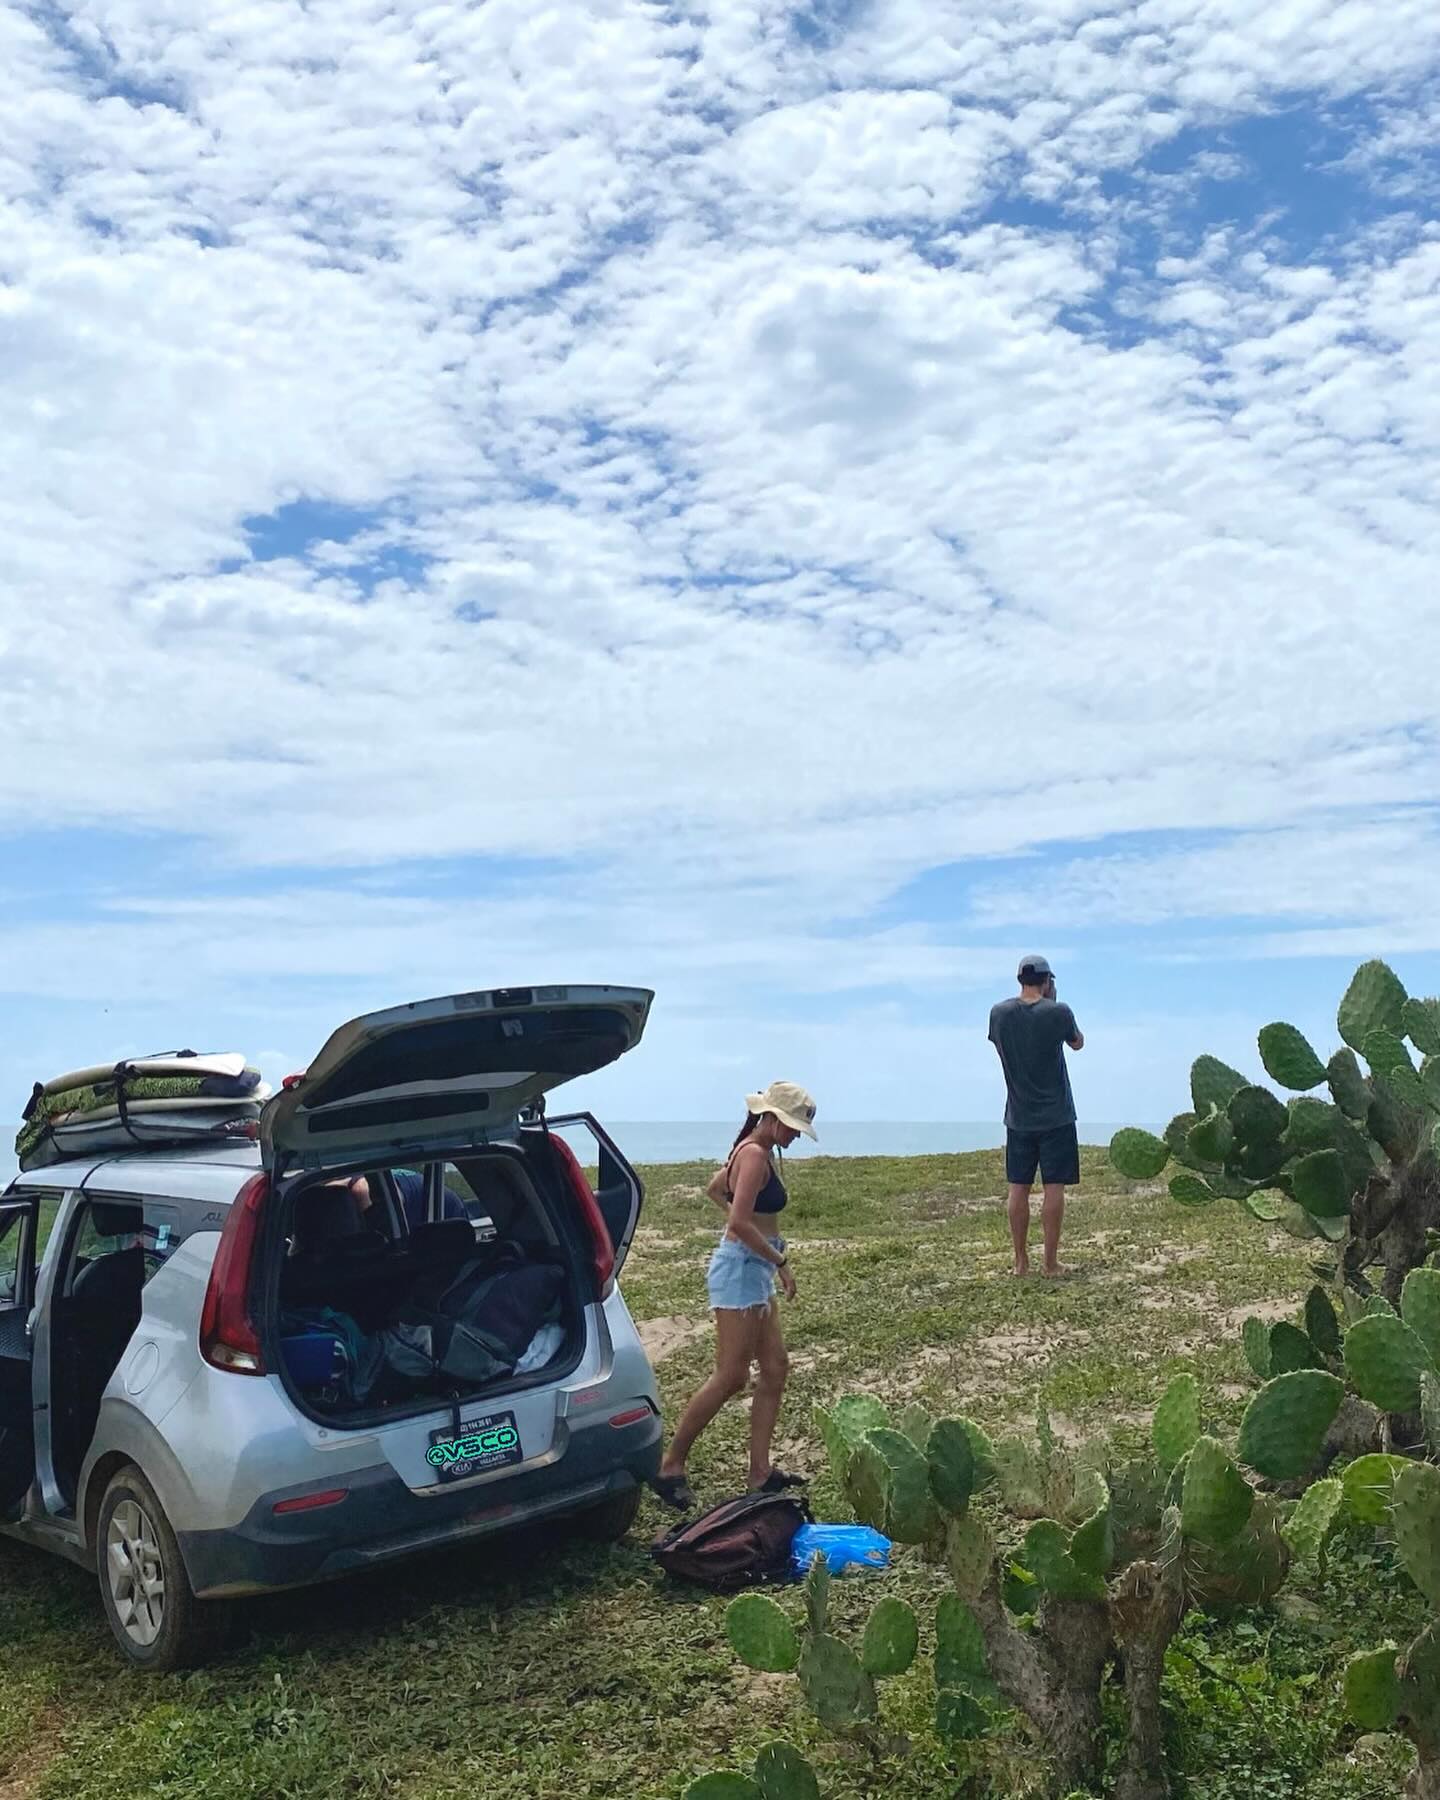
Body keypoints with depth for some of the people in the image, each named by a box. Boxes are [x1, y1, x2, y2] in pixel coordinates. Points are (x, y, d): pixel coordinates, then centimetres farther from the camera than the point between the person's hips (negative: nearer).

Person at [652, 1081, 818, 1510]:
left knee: (775, 1369, 10)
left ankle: (760, 1472, 15)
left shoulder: (755, 1151, 13)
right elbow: (740, 1223, -27)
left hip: (754, 1270, 11)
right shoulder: (755, 1154, -18)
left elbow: (715, 1189, 29)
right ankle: (670, 1466, 4)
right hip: (740, 1269, -11)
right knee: (731, 1378, -6)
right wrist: (780, 1260, -18)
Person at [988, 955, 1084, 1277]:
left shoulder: (999, 1013, -4)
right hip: (1056, 1116, -3)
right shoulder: (1058, 1012, -12)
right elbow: (1078, 1043, 8)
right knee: (1054, 1188, 2)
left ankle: (1021, 1262, 11)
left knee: (1019, 1188, 7)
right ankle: (1051, 1262, 4)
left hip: (1018, 1118, 3)